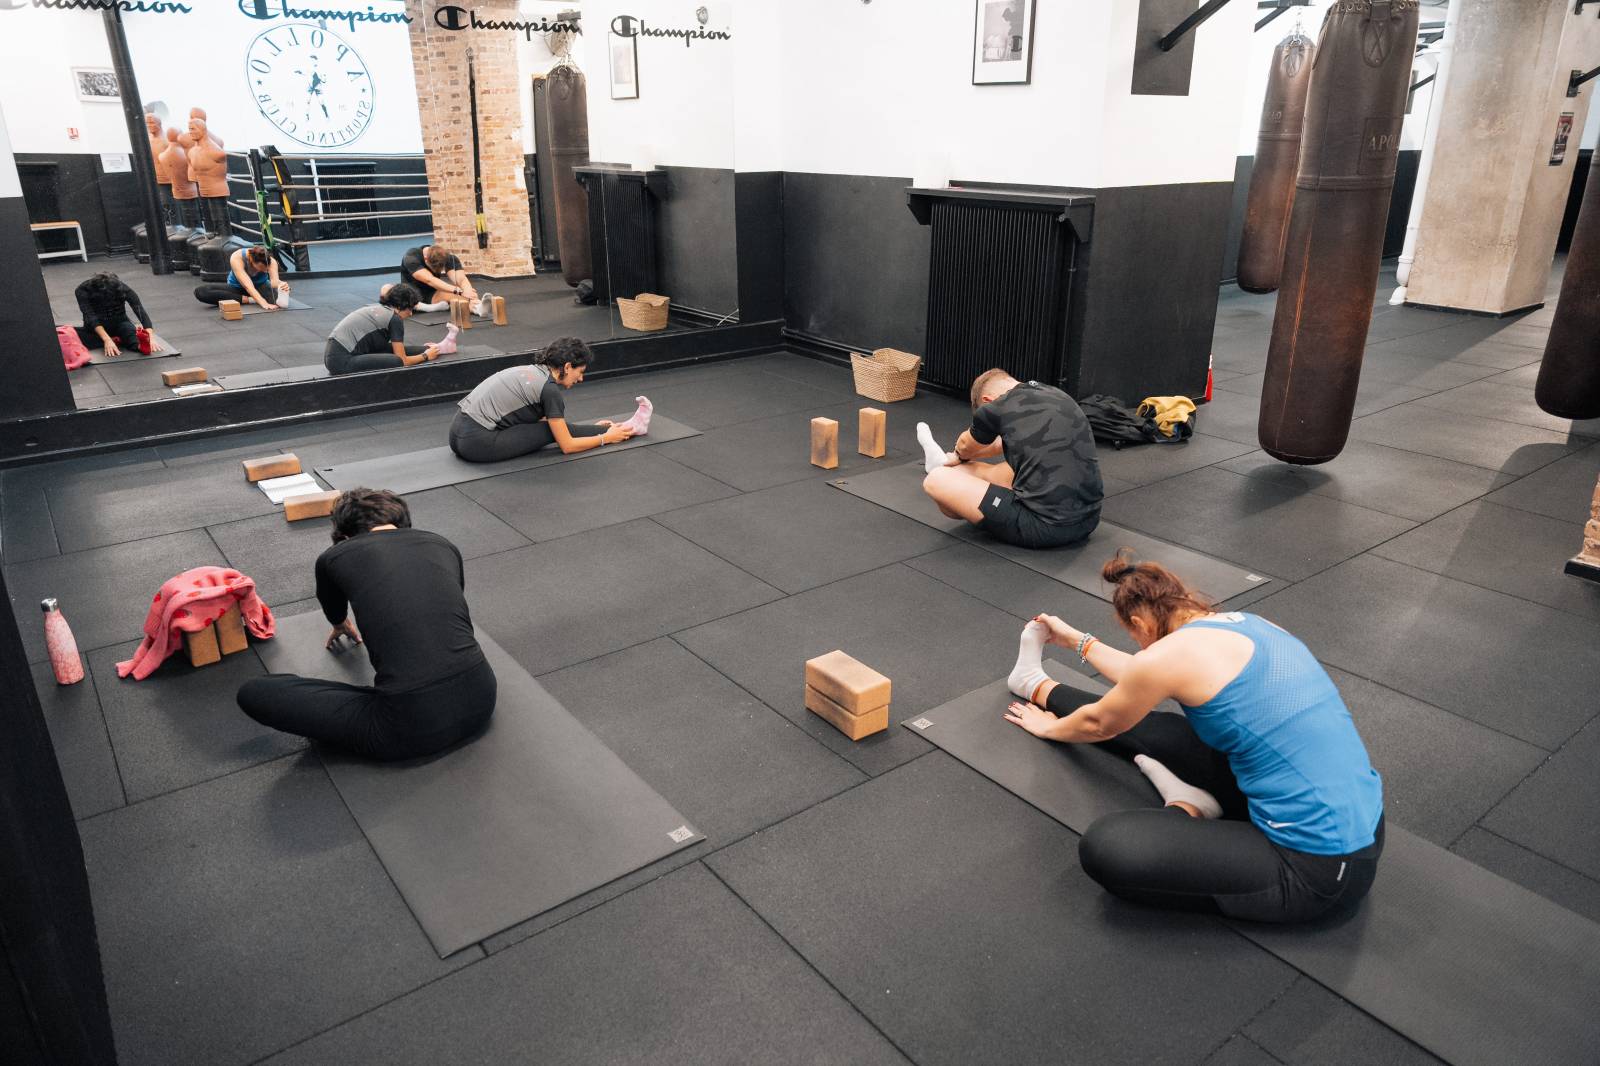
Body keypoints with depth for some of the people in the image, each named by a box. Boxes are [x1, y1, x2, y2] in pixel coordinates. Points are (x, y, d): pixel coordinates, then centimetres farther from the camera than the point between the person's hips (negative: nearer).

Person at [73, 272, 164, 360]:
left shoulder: (121, 287, -22)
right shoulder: (83, 290, -23)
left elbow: (140, 311, -33)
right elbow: (90, 316, -31)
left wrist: (150, 337, -48)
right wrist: (107, 339, -46)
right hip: (96, 328, 1)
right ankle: (118, 339, -31)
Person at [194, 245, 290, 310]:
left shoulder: (270, 260, -26)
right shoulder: (236, 258, -33)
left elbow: (274, 280, -41)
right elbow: (248, 286, -43)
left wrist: (281, 284, -66)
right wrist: (264, 303, -59)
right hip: (237, 287, 1)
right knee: (200, 292, -30)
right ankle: (248, 300, -30)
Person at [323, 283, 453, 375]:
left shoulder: (378, 308, 18)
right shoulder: (395, 319, -8)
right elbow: (402, 360, -5)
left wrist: (423, 350, 39)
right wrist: (425, 356, 11)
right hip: (342, 361, -10)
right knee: (397, 362, -22)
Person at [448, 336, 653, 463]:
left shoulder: (535, 372, 14)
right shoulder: (549, 389, -11)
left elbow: (543, 422, 29)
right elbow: (567, 446, -5)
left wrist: (591, 430, 33)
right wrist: (606, 438, 7)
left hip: (459, 432, 8)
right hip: (478, 443, -8)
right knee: (555, 429, 2)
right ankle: (629, 429, 13)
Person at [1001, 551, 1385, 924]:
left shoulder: (1171, 653, -16)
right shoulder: (1244, 625, 8)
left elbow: (1100, 725, 4)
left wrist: (1050, 727, 25)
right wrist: (1078, 640, 39)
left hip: (1320, 866, -9)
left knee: (1105, 847, -19)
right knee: (1150, 728, 18)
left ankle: (1188, 813, 8)